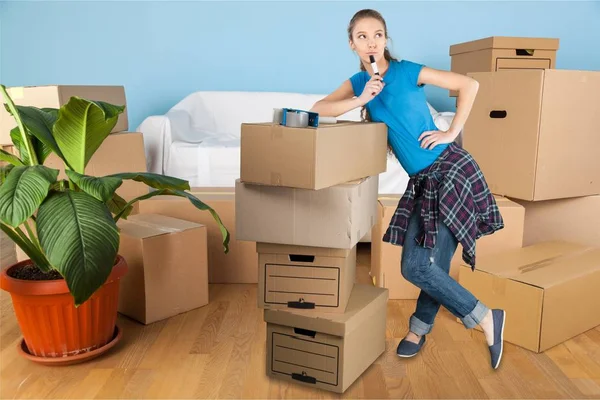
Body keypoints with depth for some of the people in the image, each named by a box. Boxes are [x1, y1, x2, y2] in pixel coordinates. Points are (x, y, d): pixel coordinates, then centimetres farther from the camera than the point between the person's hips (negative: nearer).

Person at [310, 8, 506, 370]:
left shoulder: (407, 72, -5)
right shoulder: (359, 82, 10)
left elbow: (469, 85, -4)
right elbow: (318, 109, -2)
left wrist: (452, 133, -7)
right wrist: (361, 100, -12)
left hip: (451, 171, -5)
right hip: (422, 182, 5)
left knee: (417, 266, -11)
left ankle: (486, 319, 5)